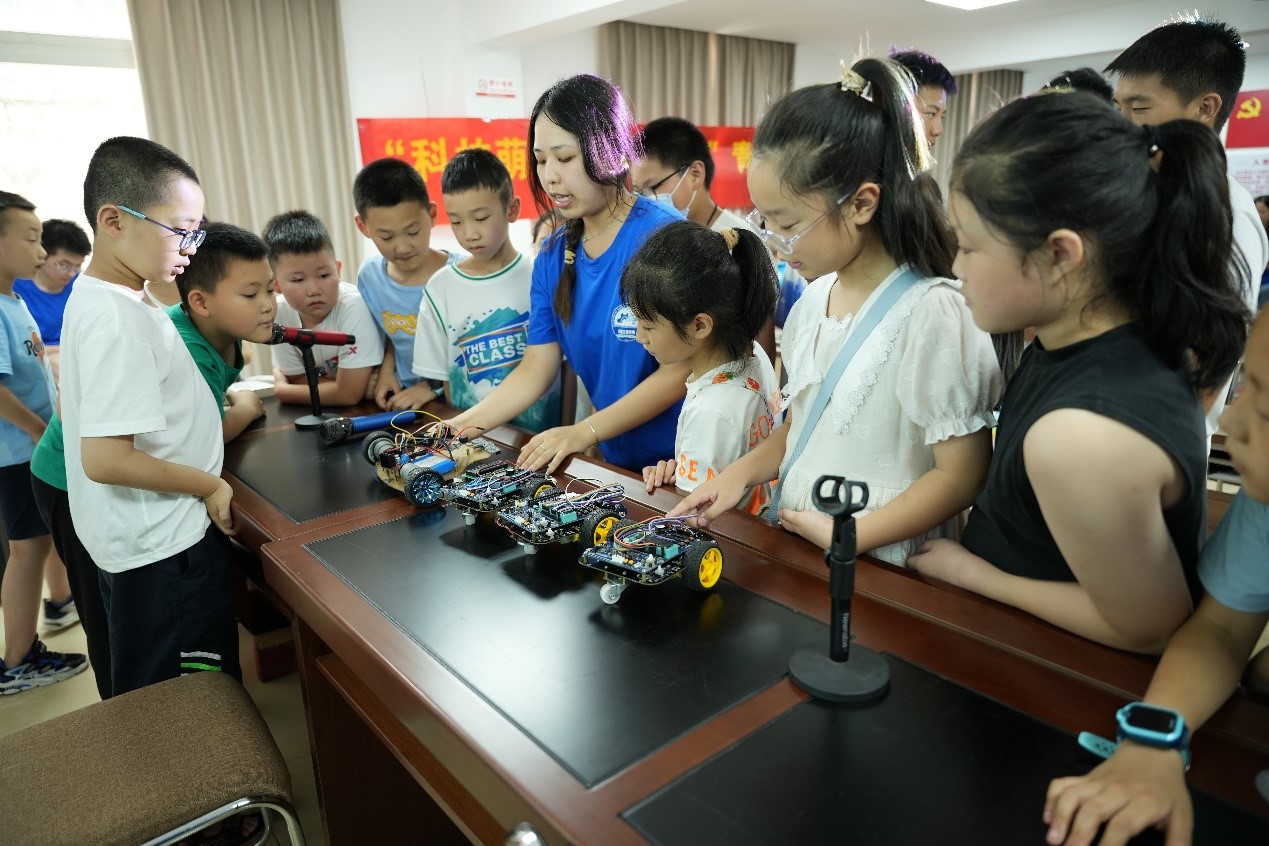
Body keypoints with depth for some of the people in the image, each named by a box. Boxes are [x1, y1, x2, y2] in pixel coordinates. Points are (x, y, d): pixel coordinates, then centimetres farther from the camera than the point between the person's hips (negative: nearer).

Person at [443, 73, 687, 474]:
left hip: (682, 460, -5)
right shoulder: (552, 257, 1)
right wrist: (463, 426, -12)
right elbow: (536, 367, 1)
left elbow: (681, 371, -19)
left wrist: (584, 432, -22)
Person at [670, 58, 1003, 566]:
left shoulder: (933, 313, -15)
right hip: (794, 548, 5)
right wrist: (741, 473, 0)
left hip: (878, 568, -4)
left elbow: (961, 475, -13)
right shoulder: (812, 300, 5)